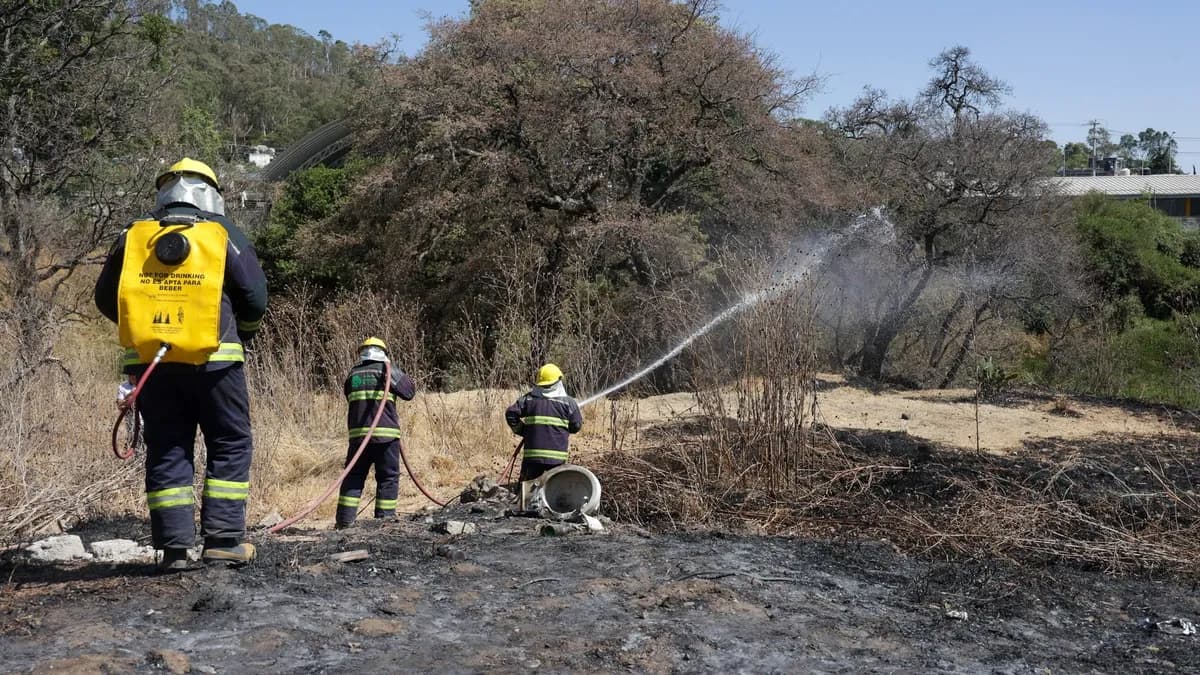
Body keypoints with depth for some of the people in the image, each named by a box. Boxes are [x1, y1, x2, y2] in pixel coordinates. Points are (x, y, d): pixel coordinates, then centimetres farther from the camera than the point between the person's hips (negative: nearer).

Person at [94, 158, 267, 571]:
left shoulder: (133, 236, 8)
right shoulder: (222, 234, 1)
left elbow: (106, 299, 12)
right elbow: (255, 297, -1)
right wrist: (241, 334, 18)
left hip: (149, 362, 3)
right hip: (212, 360, -3)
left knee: (166, 451, 9)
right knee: (230, 445, 7)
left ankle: (174, 547, 7)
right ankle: (223, 540, 2)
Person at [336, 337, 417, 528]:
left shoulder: (353, 374, 11)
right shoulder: (388, 371, 0)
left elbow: (350, 399, 17)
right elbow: (410, 392, 7)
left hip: (358, 434, 3)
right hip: (386, 433, -3)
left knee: (354, 476, 10)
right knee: (388, 478, 6)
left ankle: (345, 520, 8)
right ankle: (384, 518, 5)